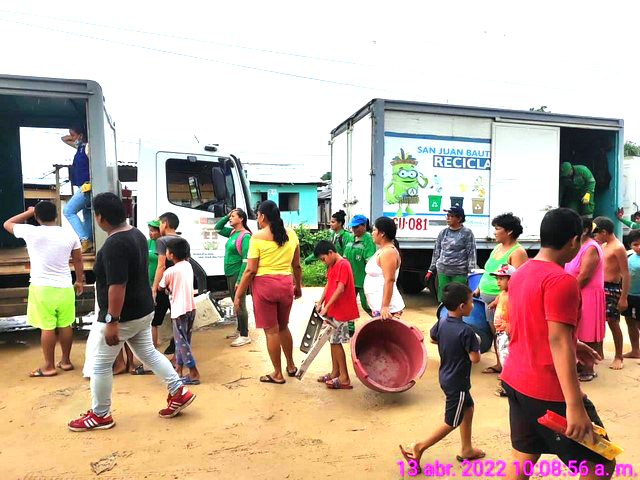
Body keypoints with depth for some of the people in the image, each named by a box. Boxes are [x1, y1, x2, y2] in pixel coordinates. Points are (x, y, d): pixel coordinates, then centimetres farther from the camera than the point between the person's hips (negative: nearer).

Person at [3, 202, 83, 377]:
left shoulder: (31, 232, -10)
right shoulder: (70, 234, 0)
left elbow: (7, 224, 10)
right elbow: (78, 260, 8)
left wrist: (29, 212, 17)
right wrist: (80, 280, 19)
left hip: (42, 287, -3)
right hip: (65, 287, 4)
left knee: (47, 328, 3)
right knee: (65, 325, 11)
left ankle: (49, 366, 11)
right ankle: (66, 361, 23)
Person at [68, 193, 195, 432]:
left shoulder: (114, 244, -24)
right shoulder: (137, 234, 5)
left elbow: (117, 286, -28)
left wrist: (112, 322, -24)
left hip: (124, 315, -9)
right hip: (143, 310, 9)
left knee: (100, 364, 9)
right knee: (148, 353, 20)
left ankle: (99, 415, 25)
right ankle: (179, 392, 22)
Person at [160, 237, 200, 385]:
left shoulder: (170, 271, -12)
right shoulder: (188, 266, 6)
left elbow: (160, 287, 3)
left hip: (179, 310, -7)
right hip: (191, 308, 7)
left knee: (181, 342, -1)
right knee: (183, 340, 17)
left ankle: (194, 374, -1)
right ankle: (178, 368, 27)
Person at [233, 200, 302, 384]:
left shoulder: (258, 237, -9)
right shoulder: (291, 234, 6)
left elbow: (250, 270, -11)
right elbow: (297, 266, 10)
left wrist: (238, 294, -3)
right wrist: (298, 286, 23)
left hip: (264, 284, -5)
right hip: (286, 283, 5)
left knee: (271, 330, 7)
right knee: (283, 327, 23)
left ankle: (277, 374, 19)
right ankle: (291, 366, 35)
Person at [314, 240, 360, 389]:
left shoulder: (342, 265, -17)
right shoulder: (332, 266, 13)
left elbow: (340, 289, -23)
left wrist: (327, 307, -22)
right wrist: (320, 303, 3)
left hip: (341, 311, -9)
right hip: (333, 310, 9)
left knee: (336, 342, -5)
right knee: (333, 341, 14)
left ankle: (344, 378, 3)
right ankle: (335, 372, 25)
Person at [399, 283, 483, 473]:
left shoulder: (441, 323, -4)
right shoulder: (466, 331, -27)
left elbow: (433, 338, 13)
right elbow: (475, 358, -22)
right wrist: (475, 345, -3)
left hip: (445, 377, 8)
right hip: (457, 382, -8)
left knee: (468, 408, 26)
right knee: (451, 423, 6)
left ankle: (466, 450, 39)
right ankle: (418, 448, 7)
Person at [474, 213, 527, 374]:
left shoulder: (517, 252, -15)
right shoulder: (498, 247, 12)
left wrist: (498, 300, -27)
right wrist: (479, 289, 18)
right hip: (489, 299, 8)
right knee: (495, 333, 16)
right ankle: (499, 365, 28)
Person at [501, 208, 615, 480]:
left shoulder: (520, 273, 9)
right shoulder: (561, 280, -19)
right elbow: (557, 342, -25)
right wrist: (575, 406, -25)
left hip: (515, 379, 9)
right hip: (549, 390, -9)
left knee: (523, 456, 19)